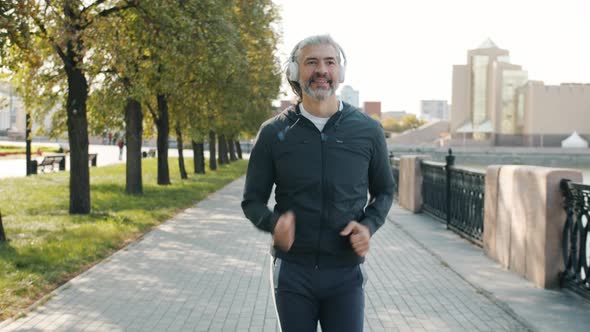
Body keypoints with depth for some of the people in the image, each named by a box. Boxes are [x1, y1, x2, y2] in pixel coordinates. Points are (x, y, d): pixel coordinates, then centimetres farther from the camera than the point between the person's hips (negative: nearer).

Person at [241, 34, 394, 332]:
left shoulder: (368, 130, -1)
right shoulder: (273, 133, -2)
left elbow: (384, 192, 12)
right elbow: (253, 200, 3)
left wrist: (368, 226, -8)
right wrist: (274, 223, -18)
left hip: (346, 273, 0)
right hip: (292, 271, 0)